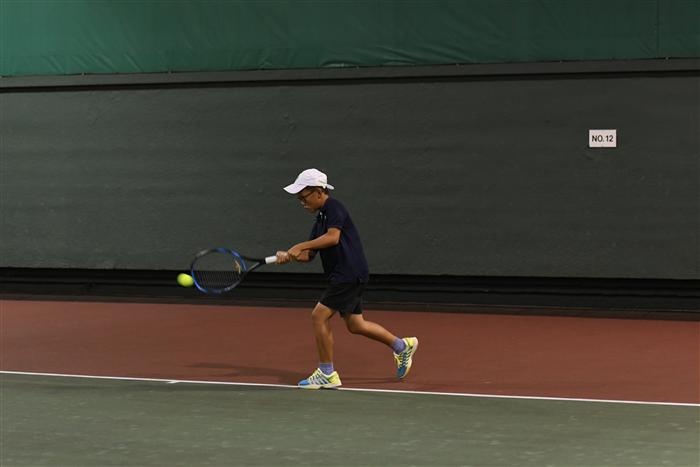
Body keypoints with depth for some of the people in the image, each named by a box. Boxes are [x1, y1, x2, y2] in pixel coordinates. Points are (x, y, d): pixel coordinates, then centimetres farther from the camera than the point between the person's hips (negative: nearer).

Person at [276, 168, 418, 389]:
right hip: (346, 277, 10)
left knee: (319, 316, -10)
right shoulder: (320, 218, 18)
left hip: (350, 275, -10)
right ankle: (402, 346, 30)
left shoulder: (334, 208, -10)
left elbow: (333, 237, -26)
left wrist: (300, 246, -27)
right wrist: (289, 256, -5)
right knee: (355, 324, 16)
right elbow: (308, 255, 15)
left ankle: (327, 374, -2)